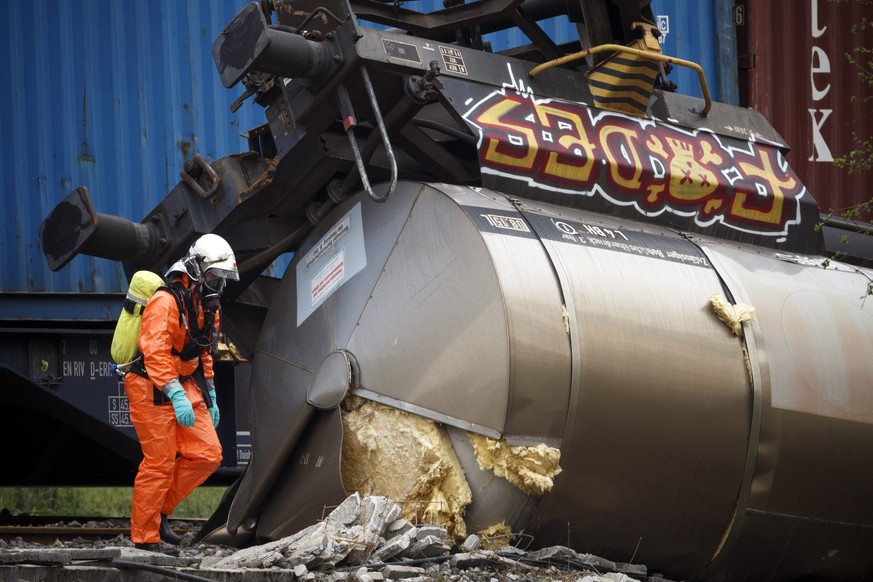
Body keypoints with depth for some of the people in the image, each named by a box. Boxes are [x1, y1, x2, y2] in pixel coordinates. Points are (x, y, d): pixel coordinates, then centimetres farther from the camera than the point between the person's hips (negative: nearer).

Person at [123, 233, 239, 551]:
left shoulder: (207, 307, 12)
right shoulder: (167, 301, -18)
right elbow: (154, 351, -27)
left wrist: (210, 397, 21)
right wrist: (176, 395, -32)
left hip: (186, 388, 9)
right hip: (155, 392, -9)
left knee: (207, 455, 0)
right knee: (160, 463, -7)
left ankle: (160, 510, 14)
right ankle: (145, 537, 3)